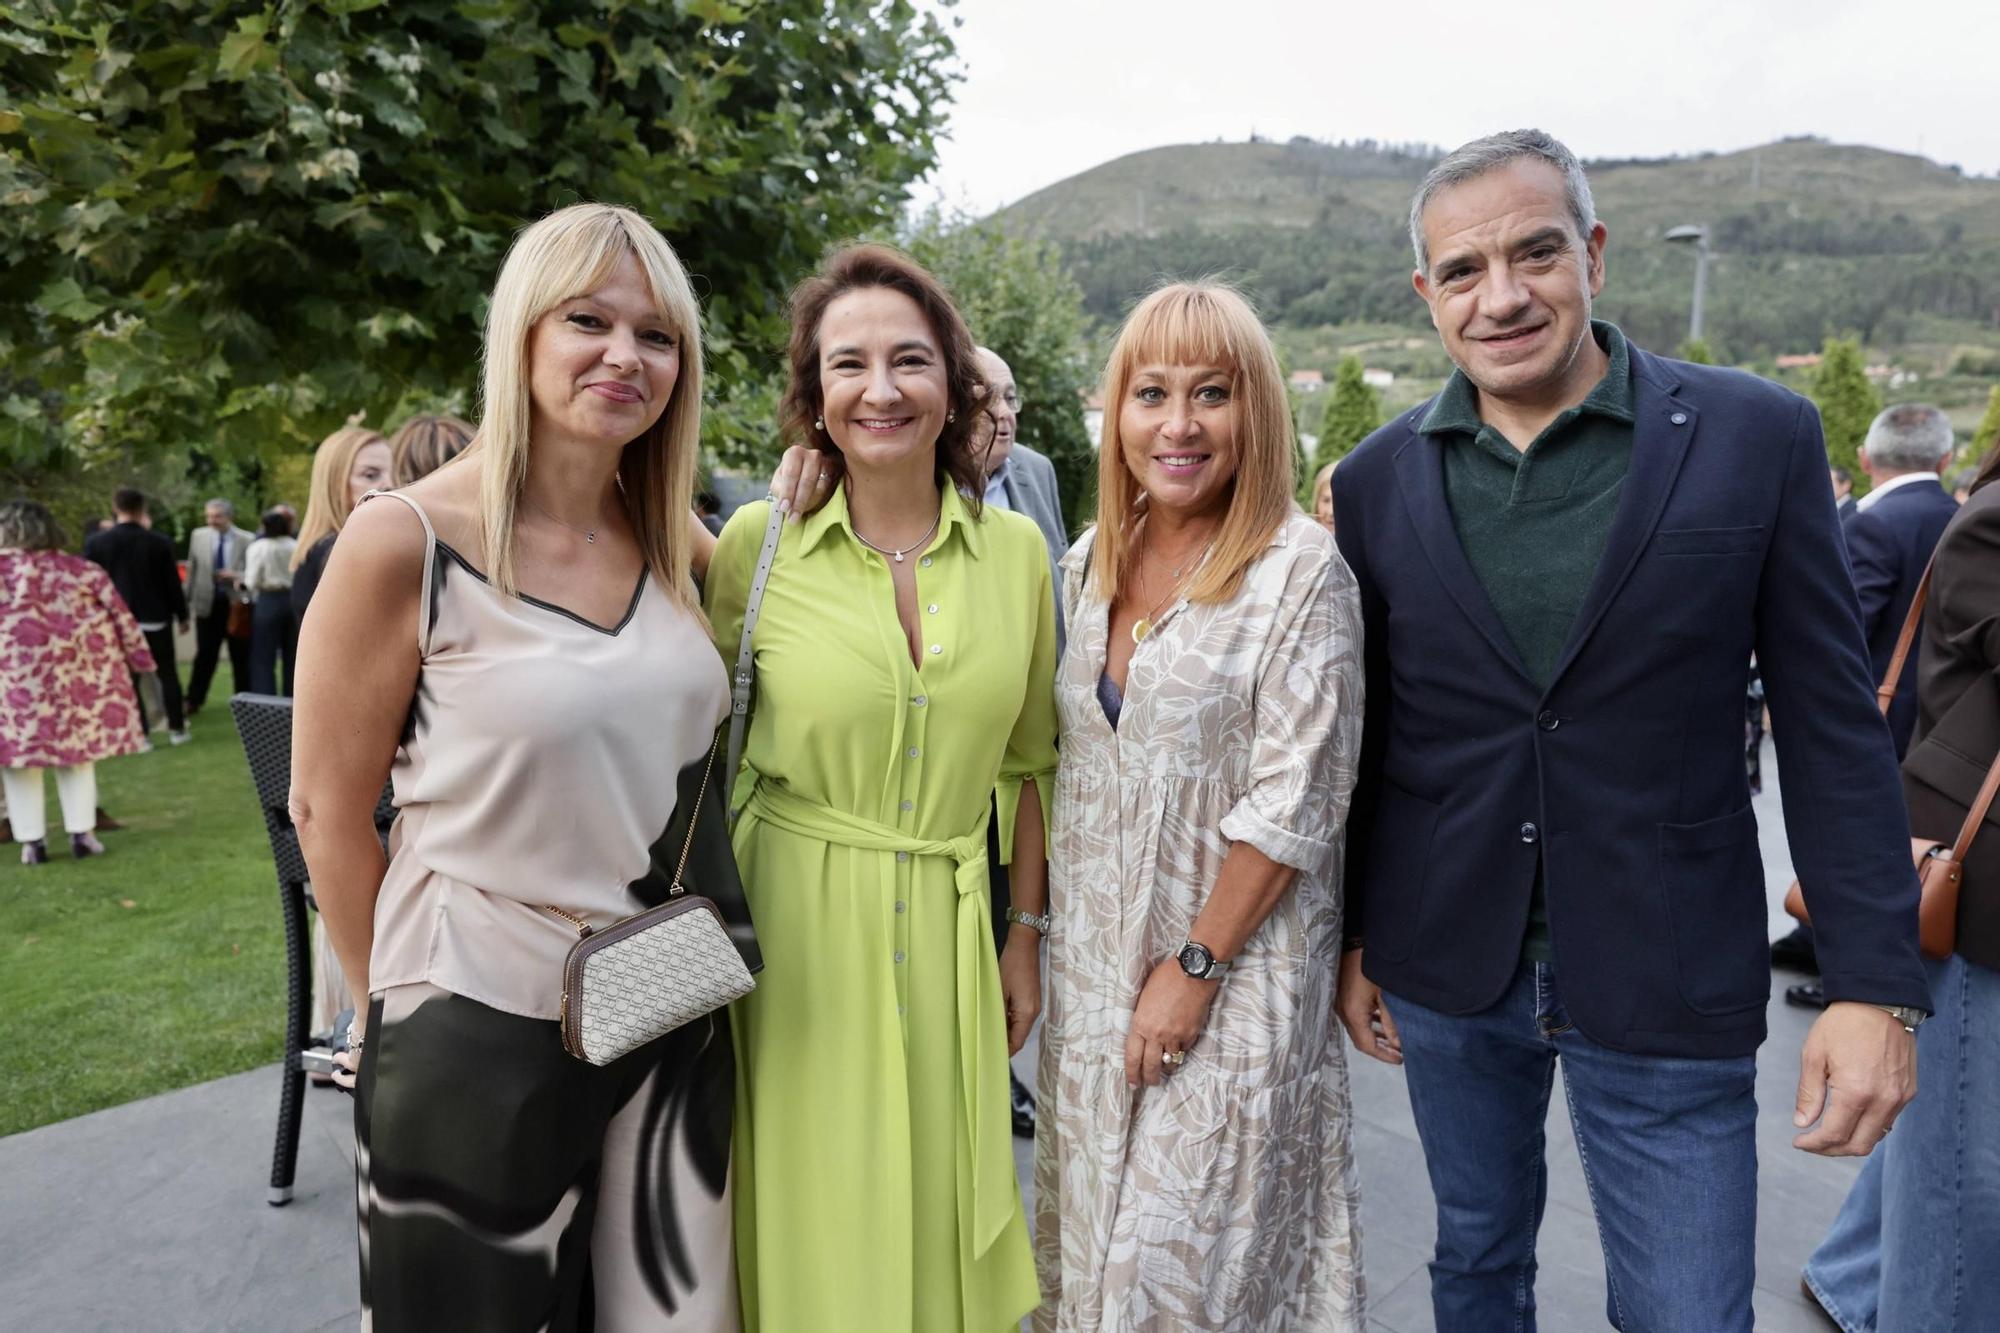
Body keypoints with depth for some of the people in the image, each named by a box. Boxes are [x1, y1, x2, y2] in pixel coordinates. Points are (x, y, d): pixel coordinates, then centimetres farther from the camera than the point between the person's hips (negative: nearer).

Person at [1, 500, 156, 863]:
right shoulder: (79, 569, 5)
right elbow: (119, 612, 6)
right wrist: (139, 656, 11)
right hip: (77, 673, 3)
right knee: (76, 752, 14)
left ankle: (32, 841, 9)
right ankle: (82, 833, 10)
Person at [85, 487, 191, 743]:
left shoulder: (95, 543, -3)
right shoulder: (159, 542, -6)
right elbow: (172, 582, -3)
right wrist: (182, 615, 7)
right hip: (156, 618, -1)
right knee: (168, 673, 9)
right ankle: (177, 728, 12)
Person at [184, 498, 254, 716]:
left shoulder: (247, 540, -9)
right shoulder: (198, 536, 2)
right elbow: (192, 570, 8)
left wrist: (238, 576, -23)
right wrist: (187, 600, 8)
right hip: (207, 604, 2)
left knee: (241, 657, 8)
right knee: (204, 656, 7)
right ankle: (193, 701, 15)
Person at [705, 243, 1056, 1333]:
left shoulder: (1016, 549, 0)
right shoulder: (756, 542, -7)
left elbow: (1026, 761, 8)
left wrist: (1026, 937, 9)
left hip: (950, 930, 2)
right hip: (794, 925, -2)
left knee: (944, 1229, 13)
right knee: (815, 1225, 10)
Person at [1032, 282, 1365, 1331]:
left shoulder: (1301, 570, -13)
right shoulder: (1088, 565, 5)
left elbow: (1293, 801, -16)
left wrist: (1195, 967, -15)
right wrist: (1039, 927, 9)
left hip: (1231, 969, -5)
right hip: (1093, 960, 6)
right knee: (1093, 1232, 19)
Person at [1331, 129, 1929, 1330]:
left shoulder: (1758, 438, -7)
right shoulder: (1378, 481, -1)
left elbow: (1836, 728, -4)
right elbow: (1364, 733, 5)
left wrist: (1879, 986, -8)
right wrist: (1352, 937, 8)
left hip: (1668, 982, -2)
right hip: (1446, 965, 2)